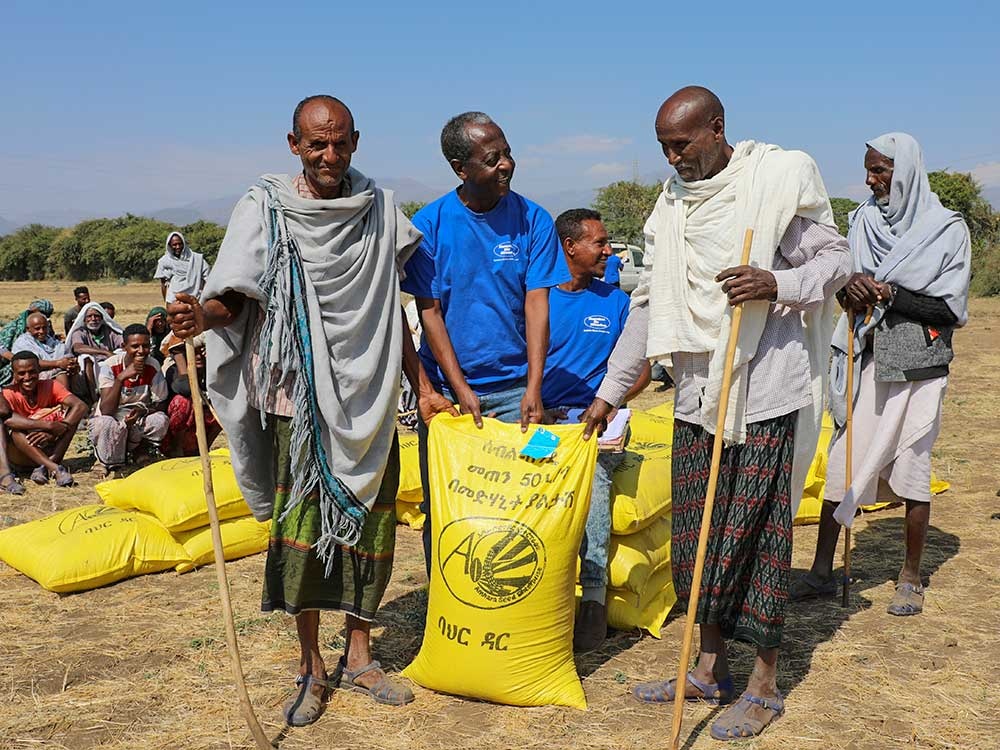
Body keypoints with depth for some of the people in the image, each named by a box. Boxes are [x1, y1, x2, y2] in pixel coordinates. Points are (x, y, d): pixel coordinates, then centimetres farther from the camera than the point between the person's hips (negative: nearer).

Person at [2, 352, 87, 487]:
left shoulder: (50, 386, -5)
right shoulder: (8, 394, -11)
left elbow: (81, 406, -21)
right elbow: (7, 418, -35)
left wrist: (54, 432, -36)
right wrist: (49, 425, -43)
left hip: (49, 452, 2)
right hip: (22, 455, -2)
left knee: (70, 410, -15)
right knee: (14, 429, -30)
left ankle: (44, 467, -27)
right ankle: (55, 468, -40)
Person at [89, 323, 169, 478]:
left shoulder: (153, 367, -12)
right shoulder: (110, 366, -19)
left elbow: (161, 404, -4)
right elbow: (106, 410, -28)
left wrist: (143, 410, -26)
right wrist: (120, 377, -38)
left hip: (139, 420, 3)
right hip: (111, 418, -3)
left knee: (161, 420, -29)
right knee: (107, 424, -37)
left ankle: (139, 452, 2)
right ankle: (108, 462, -6)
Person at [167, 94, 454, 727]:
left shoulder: (379, 209, 8)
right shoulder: (266, 208, -2)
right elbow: (233, 300, -6)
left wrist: (424, 388, 13)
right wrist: (200, 316, -29)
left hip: (369, 401, 3)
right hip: (298, 397, -3)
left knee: (369, 522, 7)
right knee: (301, 525, -1)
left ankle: (359, 657, 23)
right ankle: (312, 667, 16)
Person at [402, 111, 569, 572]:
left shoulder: (533, 220, 0)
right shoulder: (429, 224, -3)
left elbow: (536, 306, -4)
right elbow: (429, 312, -3)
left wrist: (533, 389, -12)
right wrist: (460, 390, -10)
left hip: (514, 390, 0)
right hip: (446, 389, 0)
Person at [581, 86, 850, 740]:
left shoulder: (781, 176, -5)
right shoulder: (674, 200, 12)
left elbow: (836, 258, -1)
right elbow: (650, 300, 16)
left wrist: (777, 284, -23)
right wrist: (610, 390, 16)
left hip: (765, 388, -6)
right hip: (697, 390, 6)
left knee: (755, 533, -1)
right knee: (699, 532, 10)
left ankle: (766, 685, 15)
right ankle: (711, 669, 25)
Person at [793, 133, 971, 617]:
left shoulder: (947, 228, -4)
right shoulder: (863, 220, 7)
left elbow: (952, 309, -8)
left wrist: (888, 293, -17)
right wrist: (852, 290, -12)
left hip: (919, 368, -3)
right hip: (866, 363, 3)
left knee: (912, 470, 4)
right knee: (843, 462, 2)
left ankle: (910, 578, 19)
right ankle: (822, 572, 11)